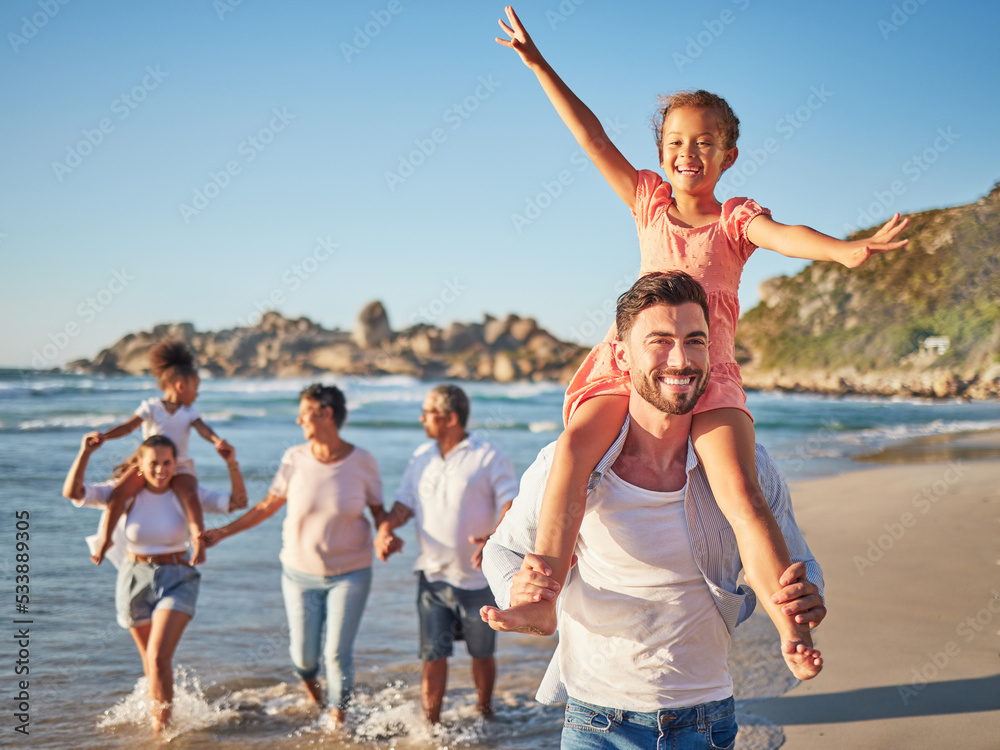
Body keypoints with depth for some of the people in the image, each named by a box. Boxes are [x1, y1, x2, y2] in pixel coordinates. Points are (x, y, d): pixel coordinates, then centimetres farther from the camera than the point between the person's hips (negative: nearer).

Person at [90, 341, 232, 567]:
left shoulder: (189, 411, 9)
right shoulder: (151, 407, 1)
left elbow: (202, 428, -6)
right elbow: (130, 425, -9)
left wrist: (217, 440, -27)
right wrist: (104, 436, -26)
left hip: (180, 466, 1)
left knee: (189, 494, -32)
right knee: (118, 492, -21)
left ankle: (198, 540, -27)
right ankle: (104, 541, -7)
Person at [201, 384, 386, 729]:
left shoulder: (362, 461, -9)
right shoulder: (294, 459, -6)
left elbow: (378, 509, 3)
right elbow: (267, 506, 5)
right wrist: (223, 532, 3)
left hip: (350, 572, -2)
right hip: (300, 571, 2)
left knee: (338, 654, -5)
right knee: (303, 654, 8)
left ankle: (338, 720, 17)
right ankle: (309, 678, 47)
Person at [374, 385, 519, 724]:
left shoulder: (489, 457, -8)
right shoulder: (421, 457, 9)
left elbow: (511, 506, -15)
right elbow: (404, 504, 9)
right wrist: (385, 529, -12)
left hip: (476, 578, -3)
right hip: (432, 575, 3)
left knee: (482, 654, 12)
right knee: (433, 655, 2)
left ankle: (485, 715, 33)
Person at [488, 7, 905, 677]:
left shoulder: (736, 218, 8)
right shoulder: (649, 202, 16)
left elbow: (783, 236, -13)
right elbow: (592, 136, 14)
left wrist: (845, 250, -35)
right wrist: (538, 64, 12)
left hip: (709, 374, -2)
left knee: (741, 494, -21)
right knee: (574, 445, -25)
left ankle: (792, 631, -21)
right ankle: (542, 601, -31)